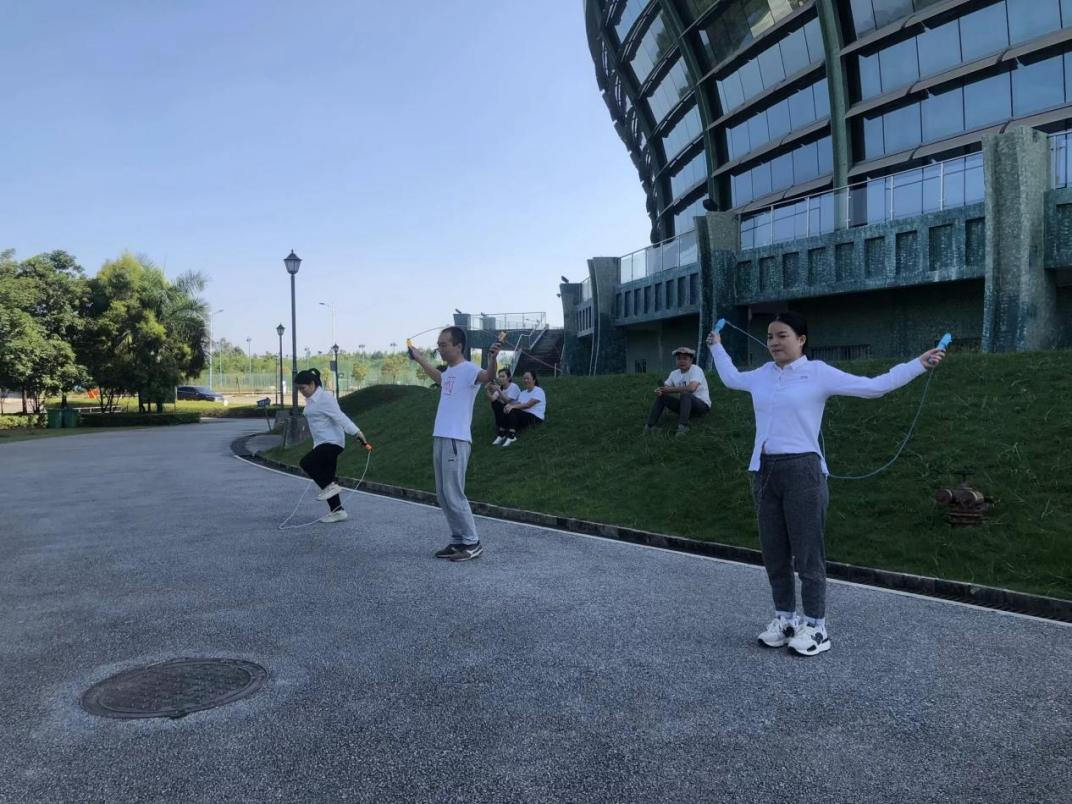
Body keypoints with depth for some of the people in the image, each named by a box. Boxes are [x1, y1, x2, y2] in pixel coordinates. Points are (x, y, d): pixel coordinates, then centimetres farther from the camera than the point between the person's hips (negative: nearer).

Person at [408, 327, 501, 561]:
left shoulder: (468, 370, -12)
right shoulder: (449, 372, 16)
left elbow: (488, 376, -35)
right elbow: (438, 377, 40)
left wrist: (493, 358, -55)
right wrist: (419, 358, 52)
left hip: (456, 441, -9)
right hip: (440, 439, 9)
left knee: (453, 495, -7)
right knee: (443, 495, 12)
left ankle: (472, 543, 4)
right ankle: (458, 541, 20)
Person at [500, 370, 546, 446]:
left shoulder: (538, 391, -5)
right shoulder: (523, 393, 20)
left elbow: (528, 405, -18)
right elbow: (518, 403, 3)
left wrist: (513, 406, -25)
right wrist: (509, 405, -20)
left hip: (536, 417, -7)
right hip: (524, 415, 7)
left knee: (512, 411, -28)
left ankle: (511, 436, -31)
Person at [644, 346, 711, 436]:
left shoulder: (696, 370, -15)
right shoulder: (674, 373, 7)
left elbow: (691, 388, -32)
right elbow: (664, 387, 4)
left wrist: (670, 390, -24)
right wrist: (658, 391, -24)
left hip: (703, 405, -7)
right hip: (686, 405, 7)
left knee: (685, 394, -35)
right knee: (661, 396, -7)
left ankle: (683, 426, -38)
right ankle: (650, 426, -11)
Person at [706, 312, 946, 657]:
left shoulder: (818, 373, -3)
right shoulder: (762, 375, 14)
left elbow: (874, 386, -5)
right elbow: (730, 378, 35)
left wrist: (919, 364, -10)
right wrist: (717, 347, 47)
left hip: (802, 470, -6)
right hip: (764, 471, 6)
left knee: (808, 553, -1)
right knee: (774, 552, 12)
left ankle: (816, 628, 9)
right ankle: (785, 619, 25)